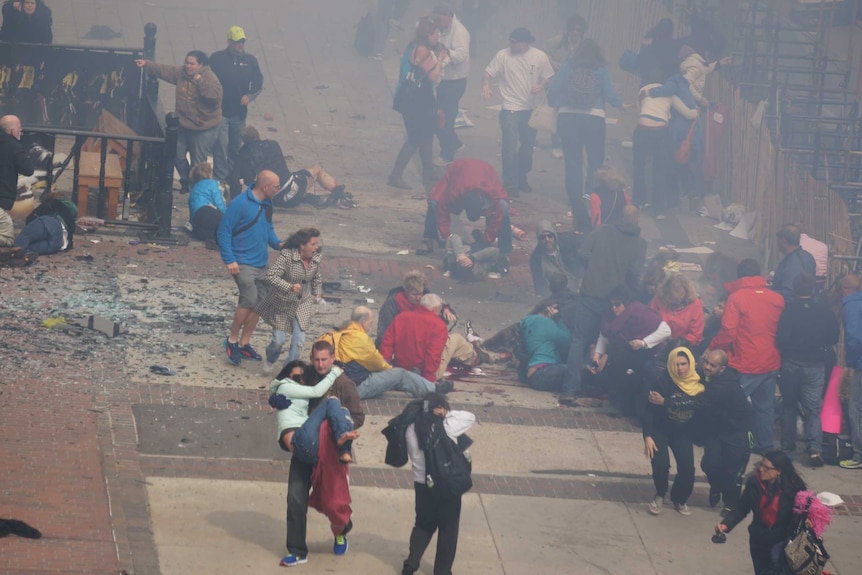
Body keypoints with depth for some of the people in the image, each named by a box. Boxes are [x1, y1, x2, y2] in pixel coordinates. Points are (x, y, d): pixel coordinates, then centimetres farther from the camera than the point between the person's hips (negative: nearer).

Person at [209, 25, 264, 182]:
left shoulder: (250, 60, 4)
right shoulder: (217, 58, -5)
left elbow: (258, 82, 10)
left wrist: (250, 96, -8)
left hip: (239, 112, 4)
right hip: (220, 111, -4)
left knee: (236, 147, 12)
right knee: (221, 146, -9)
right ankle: (220, 179, -5)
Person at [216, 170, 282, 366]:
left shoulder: (267, 204, 8)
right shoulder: (240, 204, -15)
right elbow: (224, 231, -13)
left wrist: (277, 243, 0)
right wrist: (229, 260, -18)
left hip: (261, 263, 8)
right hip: (243, 263, -8)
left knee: (259, 303, 8)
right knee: (249, 299, -19)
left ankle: (244, 343, 19)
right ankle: (232, 340, -3)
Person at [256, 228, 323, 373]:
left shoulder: (316, 258, -6)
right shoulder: (286, 256, -24)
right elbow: (271, 276, -31)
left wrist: (317, 294, 1)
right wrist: (289, 287, -42)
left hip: (303, 305, 4)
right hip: (282, 305, -4)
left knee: (299, 341, -8)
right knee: (279, 340, 1)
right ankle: (270, 360, 36)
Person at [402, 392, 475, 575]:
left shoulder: (412, 429, -6)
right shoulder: (446, 427, -17)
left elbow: (413, 453, 7)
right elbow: (470, 417, -3)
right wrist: (447, 414, -2)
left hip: (422, 484, 4)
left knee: (423, 524, 21)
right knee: (448, 529, 11)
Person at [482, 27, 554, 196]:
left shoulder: (540, 57, -2)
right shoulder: (503, 55, -7)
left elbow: (548, 77, 7)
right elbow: (488, 73, -4)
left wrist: (541, 86, -14)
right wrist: (485, 84, -25)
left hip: (530, 110, 3)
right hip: (510, 110, -3)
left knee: (527, 147, 14)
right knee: (510, 148, -8)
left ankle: (521, 179, 32)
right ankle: (510, 184, 1)